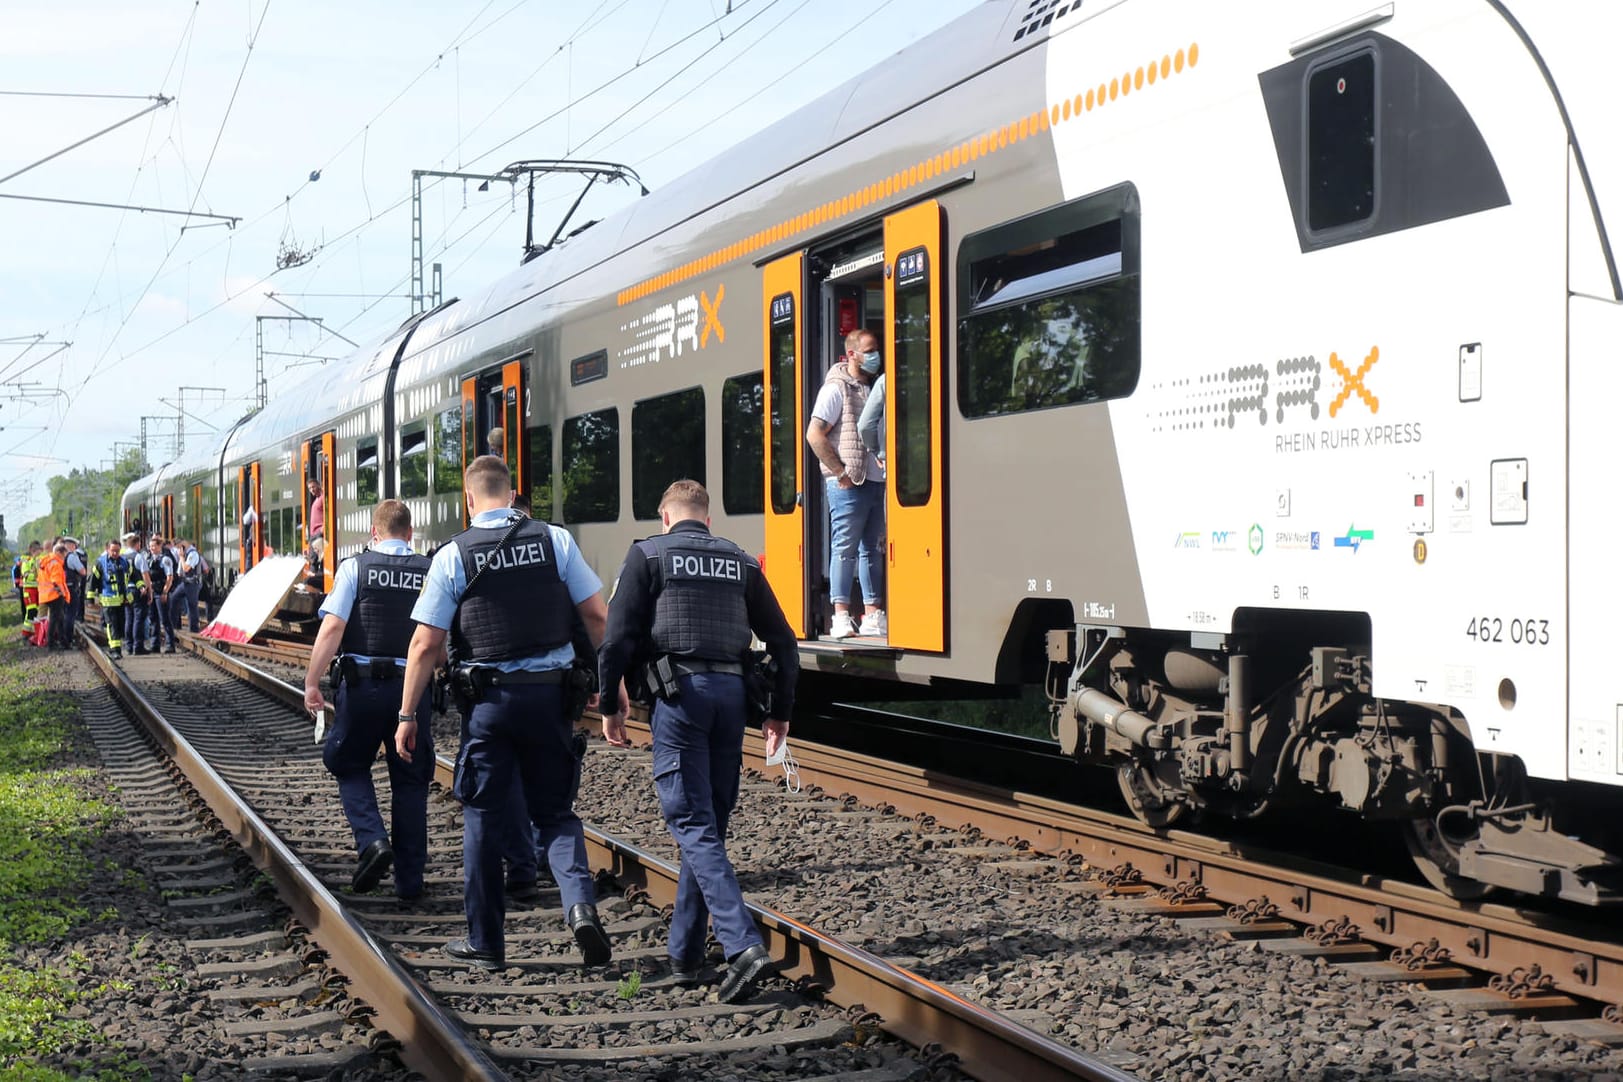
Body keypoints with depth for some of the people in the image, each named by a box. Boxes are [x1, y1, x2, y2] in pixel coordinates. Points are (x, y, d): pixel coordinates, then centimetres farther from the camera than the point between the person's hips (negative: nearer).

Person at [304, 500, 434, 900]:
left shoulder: (355, 567, -2)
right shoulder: (431, 572, 4)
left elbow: (332, 628, -10)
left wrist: (311, 682, -6)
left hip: (362, 684, -2)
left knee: (350, 766, 18)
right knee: (410, 781, 11)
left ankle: (371, 840, -6)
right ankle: (409, 879, 12)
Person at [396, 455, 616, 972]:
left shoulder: (453, 555, -4)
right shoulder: (555, 540, 1)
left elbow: (425, 644, -5)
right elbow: (597, 617, 0)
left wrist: (407, 715, 2)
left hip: (489, 698, -2)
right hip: (550, 692, 2)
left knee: (483, 818, 10)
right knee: (555, 811, 14)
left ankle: (485, 943, 17)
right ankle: (580, 902, -11)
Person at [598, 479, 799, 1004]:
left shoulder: (648, 554, 5)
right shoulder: (739, 561, 17)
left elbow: (618, 636, -4)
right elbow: (783, 642, 15)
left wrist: (610, 704, 5)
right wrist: (780, 713, 21)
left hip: (680, 691, -4)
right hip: (732, 692, 4)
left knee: (693, 825, -7)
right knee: (709, 825, 12)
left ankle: (743, 944, -22)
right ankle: (683, 955, 18)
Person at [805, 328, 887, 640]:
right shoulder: (836, 389, -4)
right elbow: (815, 434, -11)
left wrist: (886, 464, 7)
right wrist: (841, 472, -13)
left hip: (877, 481, 7)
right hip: (848, 484, -7)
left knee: (873, 549, 8)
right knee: (844, 548, -5)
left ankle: (872, 614, 12)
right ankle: (841, 616, -5)